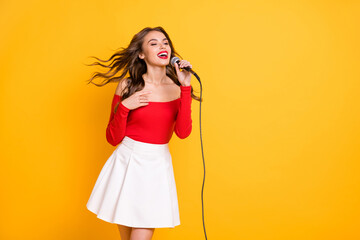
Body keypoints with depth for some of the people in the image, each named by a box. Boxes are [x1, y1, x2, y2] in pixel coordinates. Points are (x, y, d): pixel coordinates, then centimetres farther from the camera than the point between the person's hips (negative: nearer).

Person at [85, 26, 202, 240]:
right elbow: (113, 138, -2)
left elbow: (183, 132, -16)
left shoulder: (177, 88, 0)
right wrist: (124, 107, -16)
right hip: (126, 164, 0)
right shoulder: (128, 85, -4)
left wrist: (185, 88, -19)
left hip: (158, 167, 0)